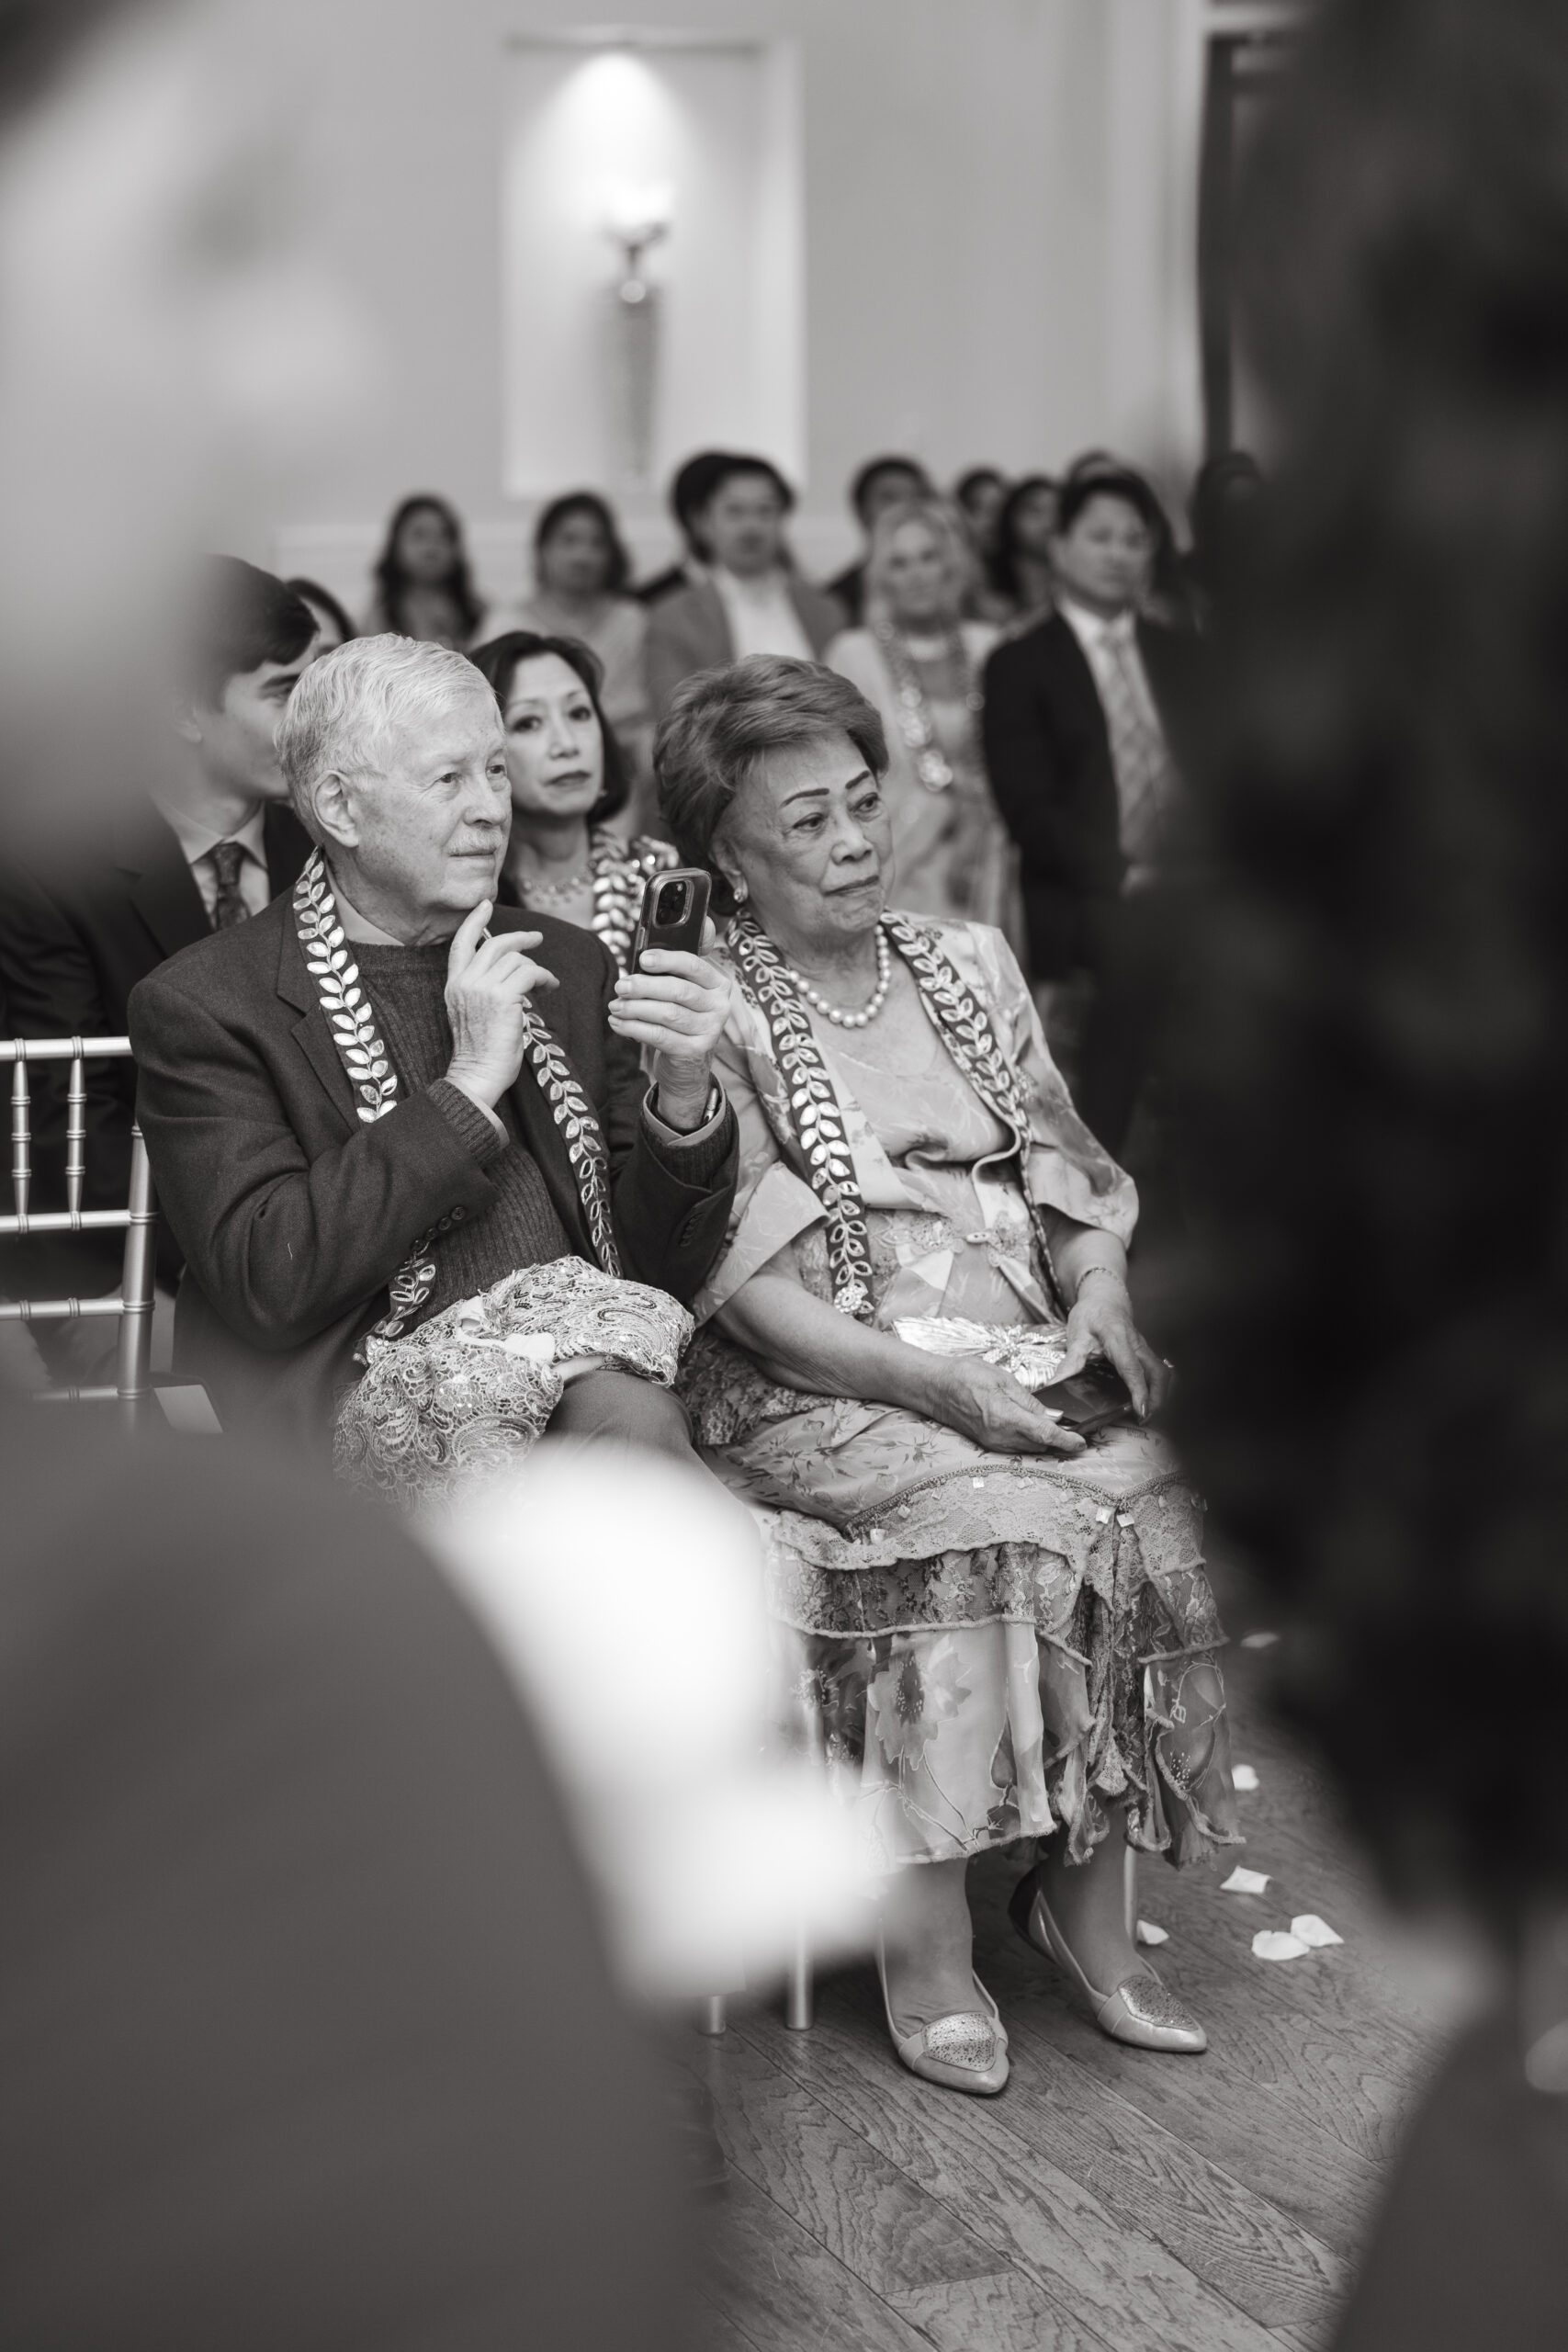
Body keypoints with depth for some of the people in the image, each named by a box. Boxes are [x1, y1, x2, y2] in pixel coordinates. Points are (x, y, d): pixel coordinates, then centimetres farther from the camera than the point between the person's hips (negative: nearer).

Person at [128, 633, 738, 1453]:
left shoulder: (570, 966, 16)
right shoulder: (203, 1006, 0)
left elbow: (657, 1272, 14)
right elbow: (268, 1283, -13)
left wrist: (683, 1098, -6)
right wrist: (469, 1085, -12)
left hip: (588, 1383, 5)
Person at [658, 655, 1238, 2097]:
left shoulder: (968, 966, 17)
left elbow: (1073, 1179, 17)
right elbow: (746, 1279, -9)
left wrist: (1102, 1292, -6)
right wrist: (934, 1384, -20)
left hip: (1021, 1362, 5)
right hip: (817, 1389, -5)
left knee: (1158, 1488, -24)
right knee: (990, 1512, -32)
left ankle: (1089, 1891, -13)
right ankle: (924, 1939, -24)